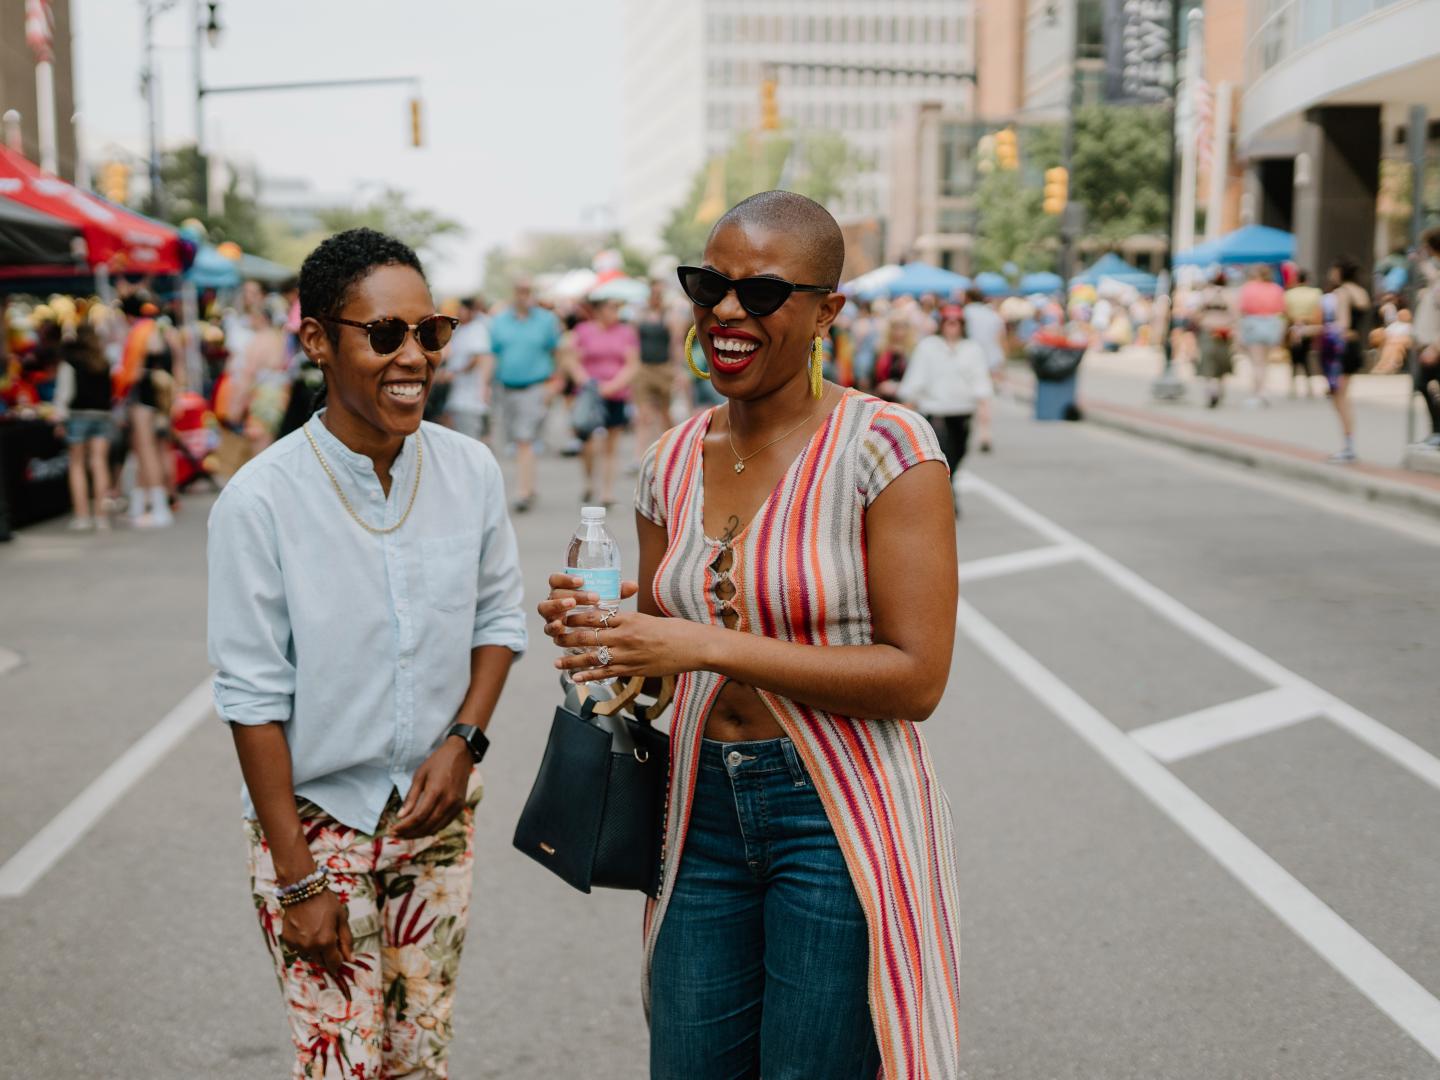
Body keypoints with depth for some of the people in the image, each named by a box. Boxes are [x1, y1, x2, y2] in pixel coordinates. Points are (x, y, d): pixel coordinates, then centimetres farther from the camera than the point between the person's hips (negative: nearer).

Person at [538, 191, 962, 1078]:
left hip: (841, 815, -5)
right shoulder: (673, 464, 6)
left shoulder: (886, 448, -13)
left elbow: (918, 678, -18)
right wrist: (599, 632, -7)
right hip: (707, 807, 6)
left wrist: (711, 645, -22)